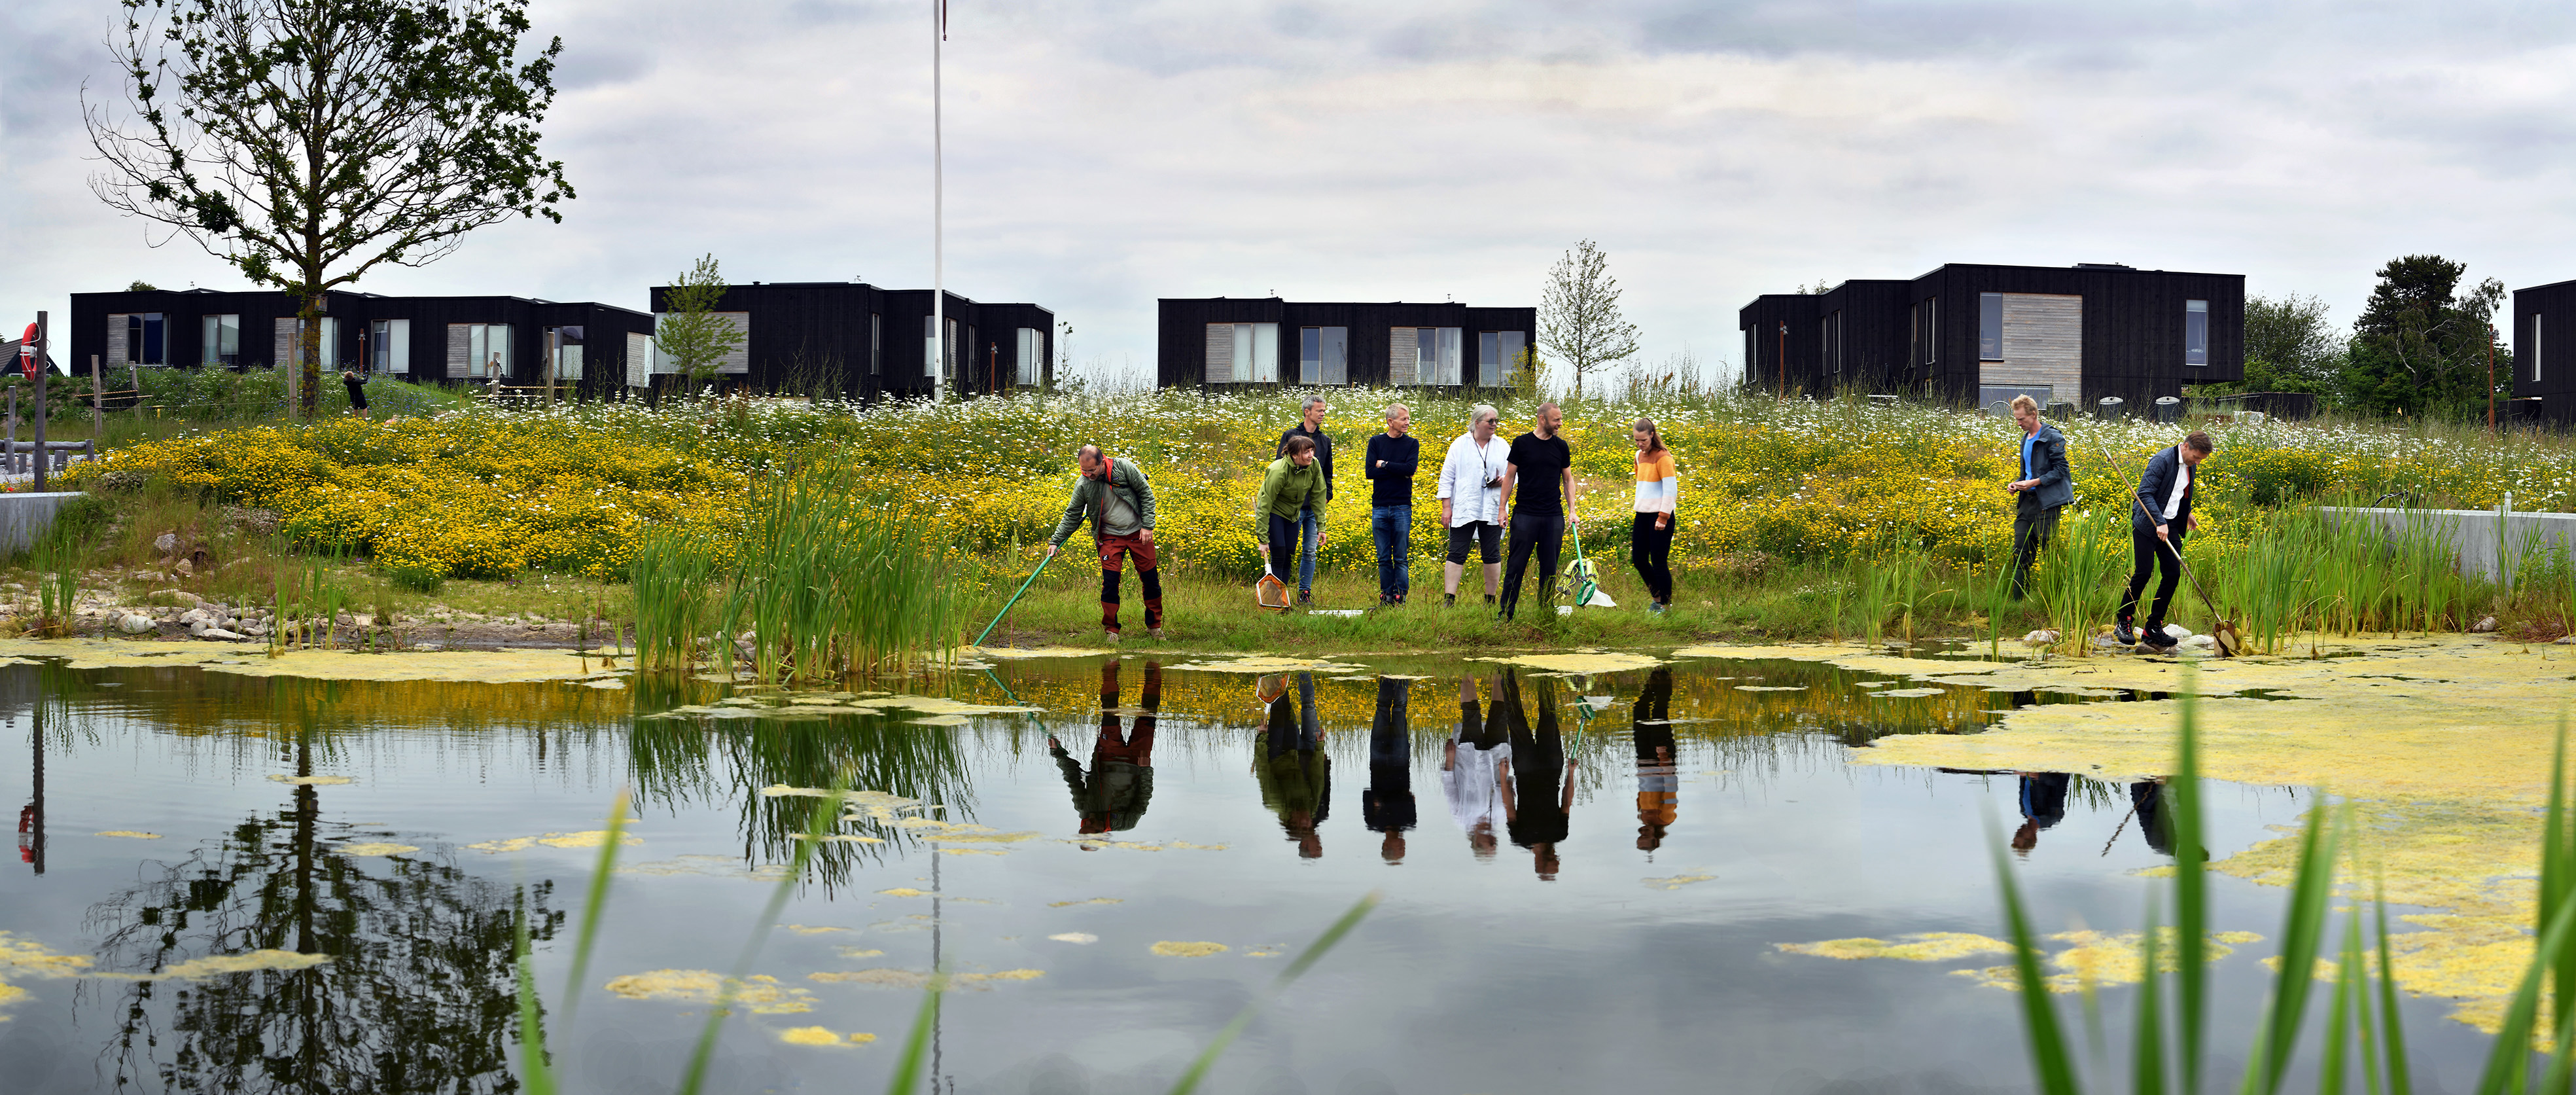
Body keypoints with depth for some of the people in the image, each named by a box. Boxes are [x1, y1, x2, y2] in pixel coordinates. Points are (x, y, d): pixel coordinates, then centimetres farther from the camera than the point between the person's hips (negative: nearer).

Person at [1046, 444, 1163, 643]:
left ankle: (1155, 626, 22)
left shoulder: (1124, 467, -15)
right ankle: (1111, 630, 4)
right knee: (1110, 583, -9)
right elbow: (1072, 516, 1)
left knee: (1151, 580, 5)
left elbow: (1146, 494, -6)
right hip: (1111, 538, 0)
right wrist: (1055, 541, -5)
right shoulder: (1083, 485, -11)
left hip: (1138, 533, 0)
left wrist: (1148, 525, -11)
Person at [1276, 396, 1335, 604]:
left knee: (1311, 551, 3)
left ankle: (1305, 592, 10)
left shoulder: (1325, 441, 14)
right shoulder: (1290, 435, 1)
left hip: (1316, 506, 4)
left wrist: (1327, 495, 5)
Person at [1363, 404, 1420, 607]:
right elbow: (1369, 471, -5)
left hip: (1402, 508, -1)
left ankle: (1401, 597, 2)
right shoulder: (1376, 442, 7)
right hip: (1379, 507, 1)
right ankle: (1386, 596, 11)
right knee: (1384, 558, 5)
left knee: (1402, 558, -1)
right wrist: (1399, 472, -9)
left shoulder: (1412, 443, 6)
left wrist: (1384, 465, -7)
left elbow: (1411, 468, -11)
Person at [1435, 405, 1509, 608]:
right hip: (1463, 510, -2)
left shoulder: (1502, 446, 10)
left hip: (1492, 511, 2)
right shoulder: (1460, 445, 3)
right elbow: (1447, 477, 4)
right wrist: (1446, 507, -2)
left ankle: (1490, 600, 15)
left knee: (1492, 555, 4)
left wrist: (1505, 480, -8)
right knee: (1456, 554, -6)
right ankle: (1448, 600, -6)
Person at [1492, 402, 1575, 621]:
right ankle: (1506, 614, 4)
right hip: (1525, 515, -3)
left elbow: (1568, 480, 14)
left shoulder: (1561, 447, 7)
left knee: (1550, 568, 6)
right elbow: (1509, 476, 3)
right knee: (1516, 566, -1)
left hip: (1553, 517, 3)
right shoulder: (1522, 443, -1)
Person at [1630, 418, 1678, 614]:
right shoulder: (1639, 455, 12)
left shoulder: (1662, 457, -13)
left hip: (1659, 516, -8)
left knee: (1659, 562, -4)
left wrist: (1663, 518, -16)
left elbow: (1671, 489, -15)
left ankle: (1666, 605, 8)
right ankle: (1657, 597, 25)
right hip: (1642, 515, 8)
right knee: (1638, 560, 9)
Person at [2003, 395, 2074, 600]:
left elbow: (2060, 470, -11)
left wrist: (2034, 482, -17)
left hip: (2047, 503, -8)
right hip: (2027, 502, 8)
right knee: (2020, 554, 4)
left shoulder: (2053, 437, -8)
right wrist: (2017, 483, 7)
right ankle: (2017, 602, 6)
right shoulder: (2026, 439, 18)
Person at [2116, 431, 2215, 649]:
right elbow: (2145, 493, -21)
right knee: (2143, 572, -11)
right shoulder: (2163, 460, -17)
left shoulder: (2191, 467, 9)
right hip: (2148, 523, -7)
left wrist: (2187, 513, 20)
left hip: (2171, 526, 7)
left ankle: (2153, 629, 6)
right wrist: (2160, 523, -26)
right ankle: (2124, 623, 4)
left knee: (2173, 574, 0)